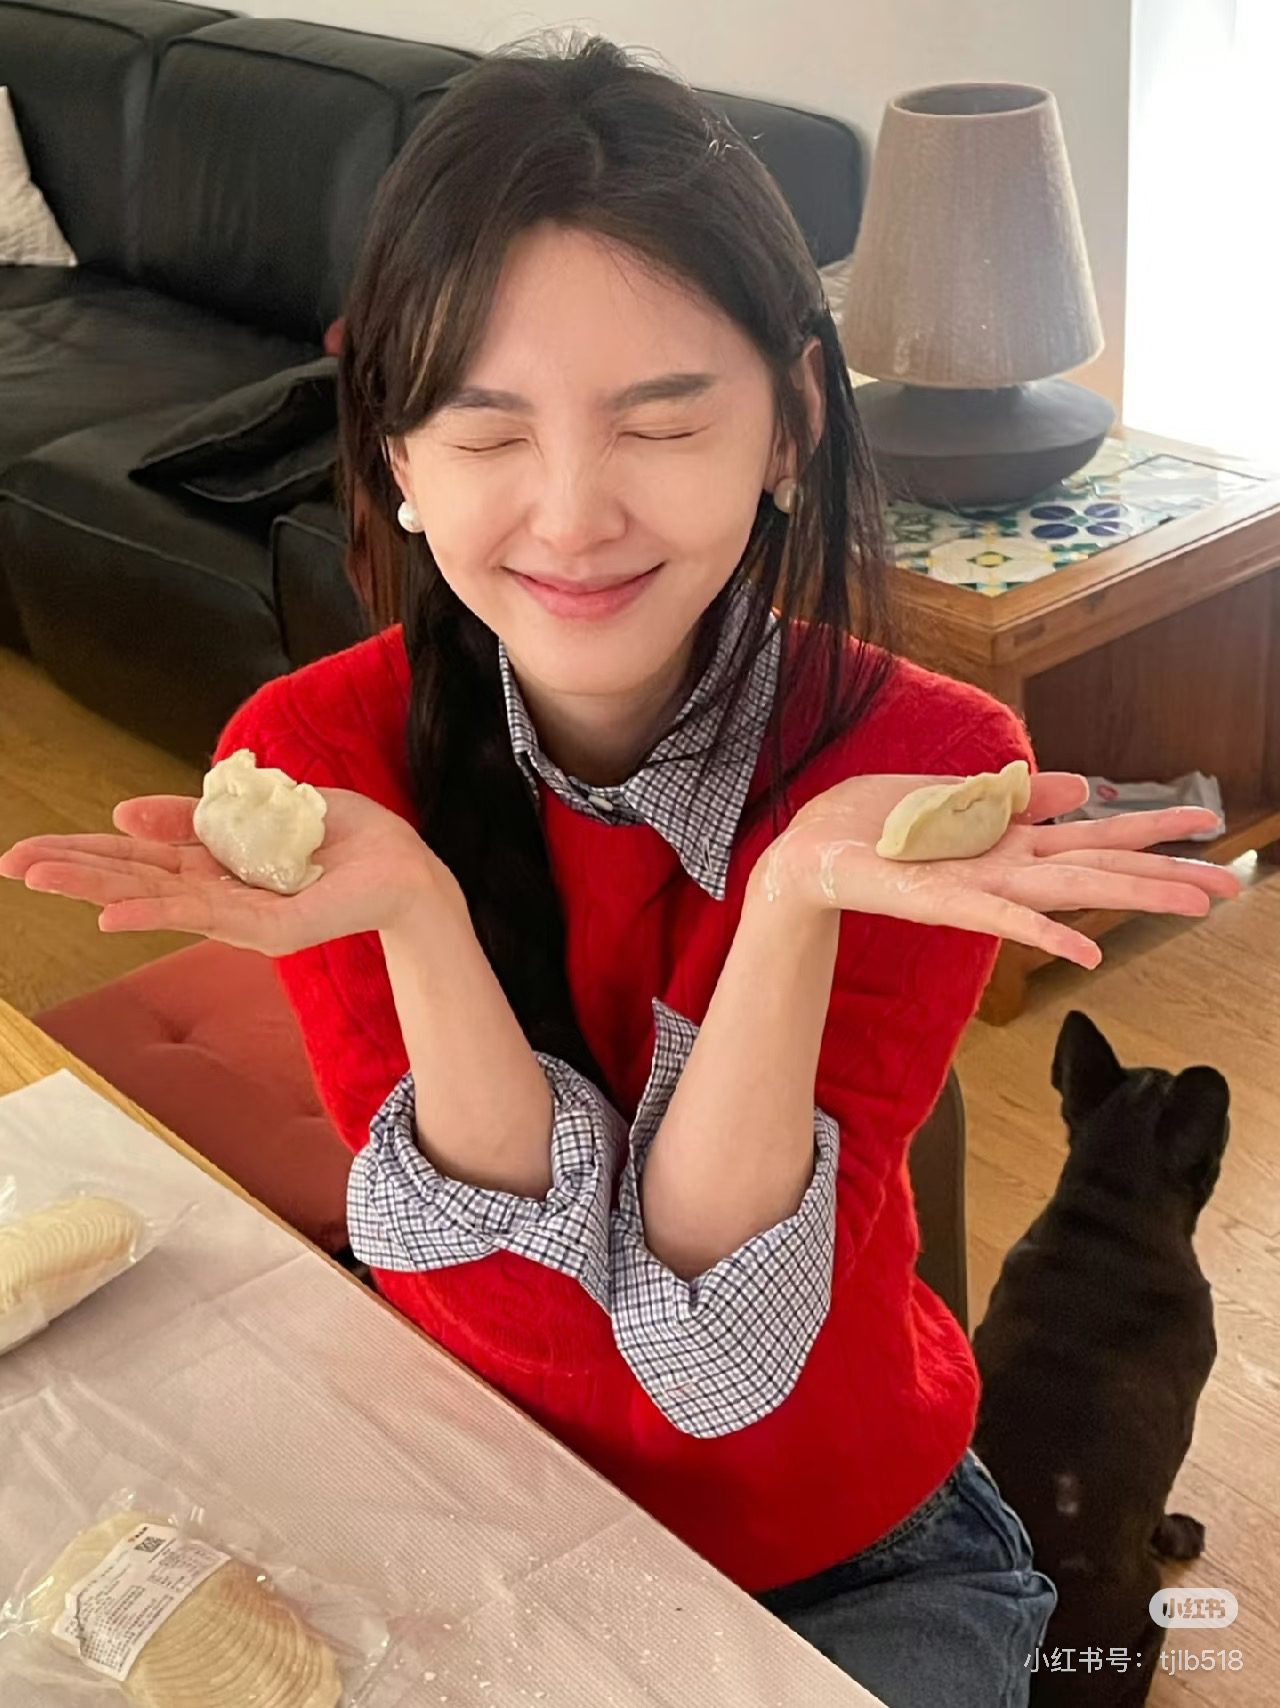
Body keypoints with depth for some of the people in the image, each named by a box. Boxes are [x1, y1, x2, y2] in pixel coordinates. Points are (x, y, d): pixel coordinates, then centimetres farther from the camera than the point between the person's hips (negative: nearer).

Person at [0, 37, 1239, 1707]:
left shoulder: (927, 765, -20)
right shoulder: (312, 756, -17)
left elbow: (720, 1347, -24)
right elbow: (530, 1289, -21)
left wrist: (797, 895, -37)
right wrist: (409, 908, -36)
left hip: (858, 1562, 0)